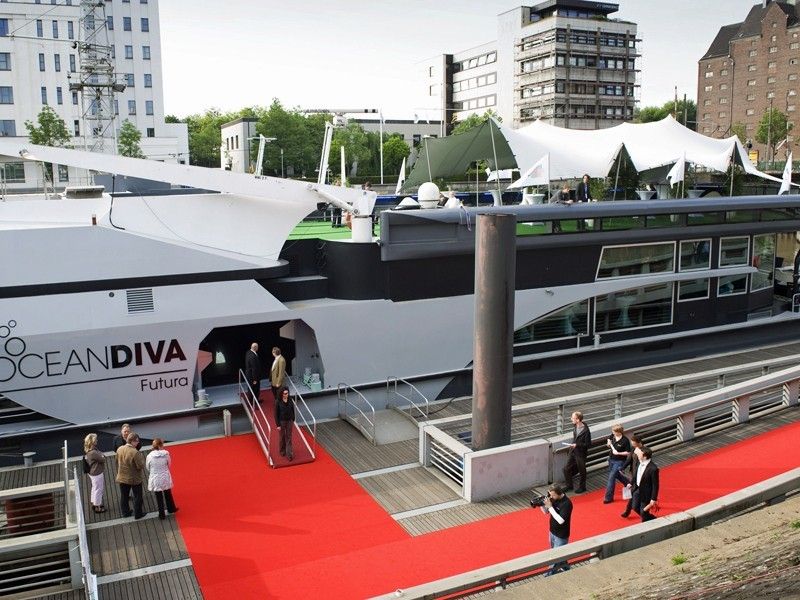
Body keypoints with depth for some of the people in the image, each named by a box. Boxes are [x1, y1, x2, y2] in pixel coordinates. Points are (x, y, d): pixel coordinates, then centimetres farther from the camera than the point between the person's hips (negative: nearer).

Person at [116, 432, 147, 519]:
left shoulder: (119, 449, -8)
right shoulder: (135, 452, -28)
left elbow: (117, 462, 6)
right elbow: (141, 466, -24)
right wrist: (141, 457, -10)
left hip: (122, 477, 6)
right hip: (134, 479, -5)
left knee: (124, 496, 21)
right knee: (137, 497, 13)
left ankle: (125, 512, 35)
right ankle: (138, 514, 22)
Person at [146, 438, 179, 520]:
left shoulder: (149, 456, -15)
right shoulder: (166, 454, -16)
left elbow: (148, 468, -3)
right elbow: (169, 465, -4)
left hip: (155, 479, -1)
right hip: (165, 478, 1)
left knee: (159, 497, 12)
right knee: (168, 494, 23)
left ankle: (162, 515, 22)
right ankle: (171, 509, 43)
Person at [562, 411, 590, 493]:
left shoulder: (585, 431, -25)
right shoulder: (575, 426, -3)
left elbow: (588, 444, -20)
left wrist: (577, 445, -25)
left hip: (581, 453, -7)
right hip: (573, 451, 7)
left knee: (581, 471, 12)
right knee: (567, 468, 12)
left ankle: (582, 487, 32)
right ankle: (569, 485, 31)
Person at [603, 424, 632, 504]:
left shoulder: (625, 440, -23)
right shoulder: (612, 436, -7)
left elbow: (628, 453, -16)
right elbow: (609, 439, 16)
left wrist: (618, 453, -25)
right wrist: (609, 443, -6)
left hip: (619, 462, -7)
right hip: (611, 459, 7)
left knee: (611, 478, -5)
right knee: (616, 475, 24)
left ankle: (609, 497, 6)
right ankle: (628, 483, 50)